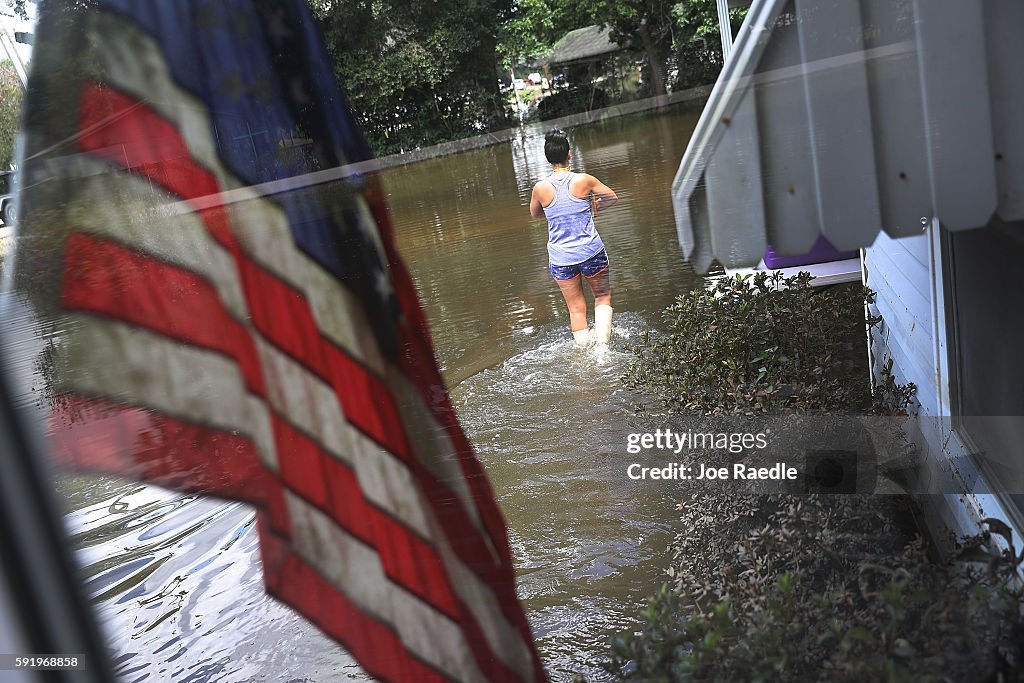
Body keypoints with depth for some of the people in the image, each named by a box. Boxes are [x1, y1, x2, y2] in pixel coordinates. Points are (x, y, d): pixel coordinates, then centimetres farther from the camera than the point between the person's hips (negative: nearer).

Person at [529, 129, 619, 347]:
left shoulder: (540, 188, -8)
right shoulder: (583, 180, -11)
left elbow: (534, 213, 13)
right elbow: (613, 198, 4)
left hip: (561, 259, 1)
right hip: (591, 252, -1)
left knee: (576, 308, 14)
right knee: (603, 296, 20)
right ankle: (602, 344, 7)